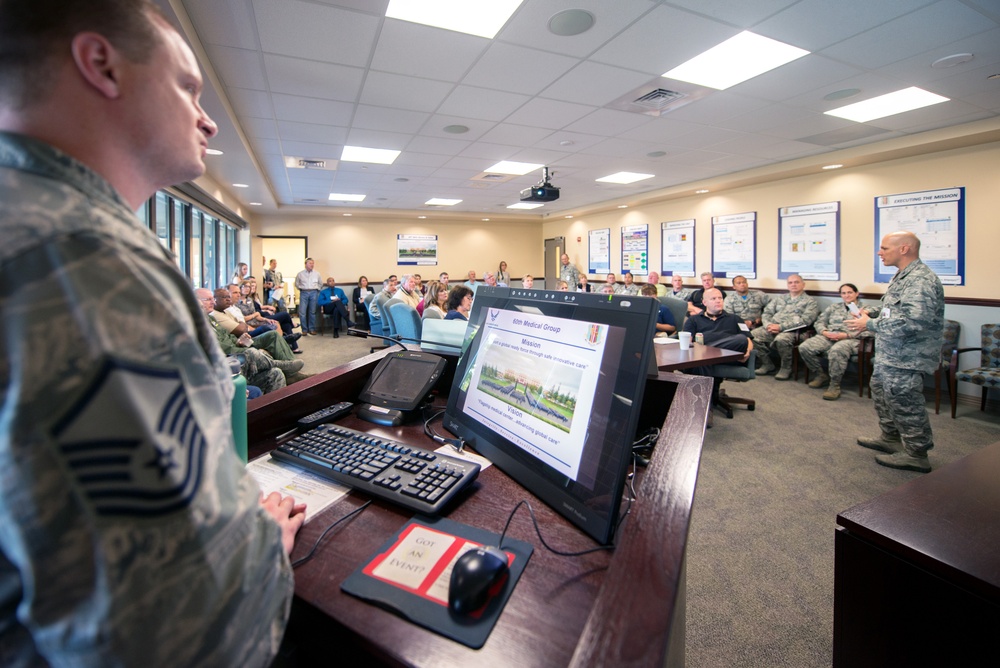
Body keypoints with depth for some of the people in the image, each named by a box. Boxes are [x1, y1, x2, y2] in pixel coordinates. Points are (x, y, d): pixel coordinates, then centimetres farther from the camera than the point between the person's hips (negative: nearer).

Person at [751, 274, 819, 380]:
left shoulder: (810, 301, 9)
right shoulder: (779, 298, 25)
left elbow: (805, 320, -7)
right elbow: (766, 313, 18)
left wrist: (781, 327, -17)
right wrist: (769, 325, -6)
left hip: (792, 331, -5)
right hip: (772, 328, 5)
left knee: (781, 339, -39)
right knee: (753, 334, -24)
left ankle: (786, 368, -14)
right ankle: (767, 364, -5)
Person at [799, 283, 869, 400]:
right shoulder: (833, 307, 25)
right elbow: (820, 322, 17)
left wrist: (845, 335, -15)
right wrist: (825, 332, -5)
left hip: (850, 339, -4)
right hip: (828, 337, 4)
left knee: (836, 351, -42)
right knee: (804, 347, -25)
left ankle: (835, 385, -28)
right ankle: (821, 375, -5)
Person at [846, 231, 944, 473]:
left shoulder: (920, 280, -21)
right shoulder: (904, 276, 14)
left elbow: (913, 321, -30)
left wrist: (870, 324, -22)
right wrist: (871, 321, 11)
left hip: (905, 359, -11)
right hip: (890, 354, 11)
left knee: (905, 404, -1)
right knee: (881, 394, 22)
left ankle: (916, 454, 13)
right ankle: (890, 439, 37)